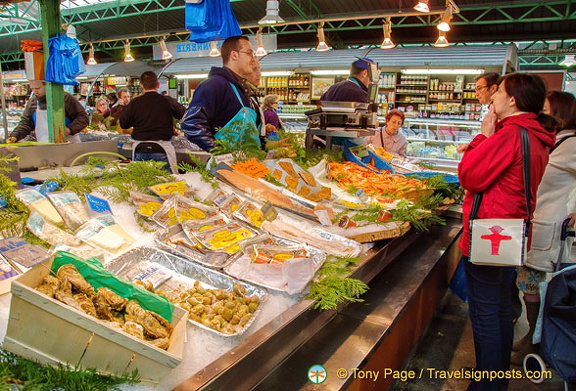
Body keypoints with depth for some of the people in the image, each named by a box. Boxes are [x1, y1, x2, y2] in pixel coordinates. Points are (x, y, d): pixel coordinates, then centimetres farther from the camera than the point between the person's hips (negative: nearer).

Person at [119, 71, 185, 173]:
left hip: (140, 149, 3)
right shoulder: (168, 101, -6)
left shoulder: (134, 103, -1)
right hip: (161, 149, -2)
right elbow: (182, 113, 12)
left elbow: (123, 124, 8)